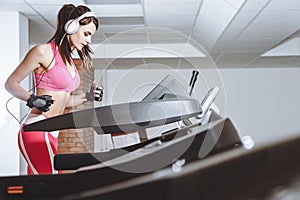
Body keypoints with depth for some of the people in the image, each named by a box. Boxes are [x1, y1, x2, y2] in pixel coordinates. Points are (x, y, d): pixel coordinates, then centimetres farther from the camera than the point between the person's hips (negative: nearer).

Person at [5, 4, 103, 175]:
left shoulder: (68, 59, 17)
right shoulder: (43, 52, -7)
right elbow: (11, 83, -4)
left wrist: (86, 97, 9)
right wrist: (32, 99, -20)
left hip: (52, 134, 9)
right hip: (36, 131, -8)